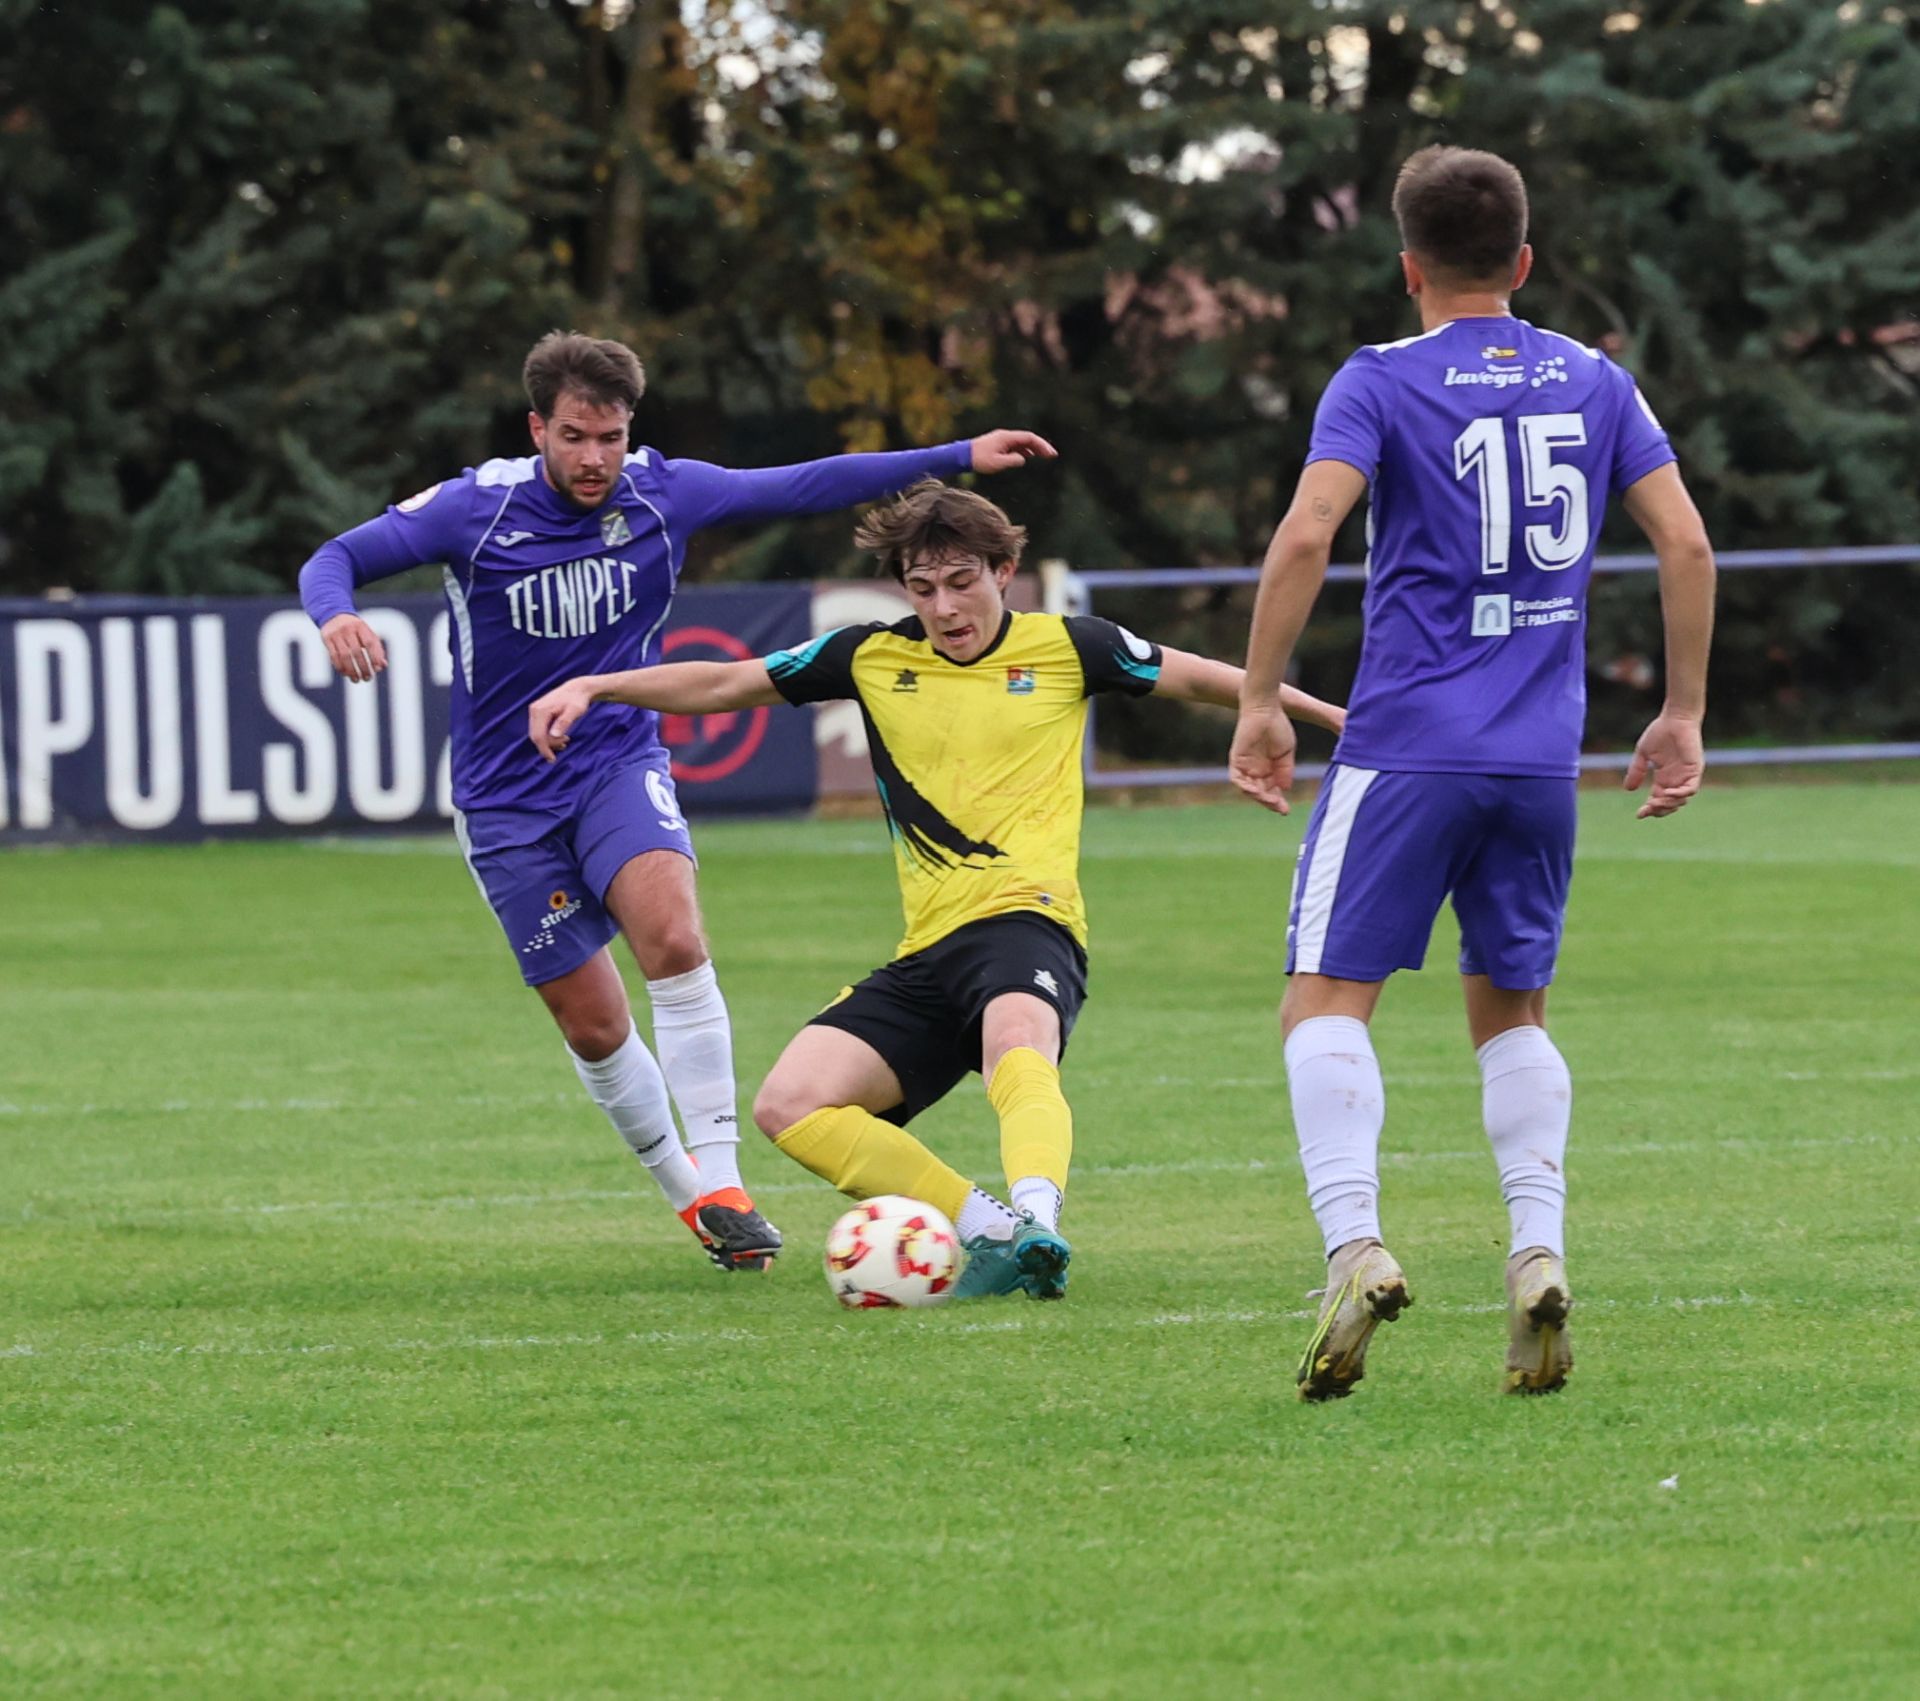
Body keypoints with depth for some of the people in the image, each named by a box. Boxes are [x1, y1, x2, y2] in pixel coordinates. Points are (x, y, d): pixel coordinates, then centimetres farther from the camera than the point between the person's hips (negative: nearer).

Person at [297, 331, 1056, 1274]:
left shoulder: (661, 493, -6)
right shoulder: (473, 509, -13)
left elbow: (804, 486, 3)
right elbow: (337, 557, -11)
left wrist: (960, 456, 2)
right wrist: (335, 616, -36)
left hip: (620, 762, 1)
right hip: (507, 798, -1)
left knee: (673, 935, -28)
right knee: (595, 1028, 2)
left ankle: (719, 1186, -25)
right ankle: (685, 1193, 26)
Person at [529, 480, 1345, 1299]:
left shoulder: (1062, 648, 8)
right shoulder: (873, 658, 13)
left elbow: (1198, 678, 19)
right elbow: (724, 683, 18)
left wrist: (1326, 713, 18)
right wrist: (588, 688, 10)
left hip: (1025, 920, -5)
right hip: (926, 952, 5)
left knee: (1018, 1048, -40)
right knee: (788, 1105, -16)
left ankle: (1035, 1222, -65)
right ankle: (990, 1228, -19)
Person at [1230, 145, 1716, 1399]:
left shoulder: (1382, 382, -2)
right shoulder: (1594, 385, 9)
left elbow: (1306, 536, -15)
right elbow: (1686, 545, 5)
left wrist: (1260, 704, -8)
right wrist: (1684, 717, 13)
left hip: (1407, 748, -4)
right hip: (1544, 757, 4)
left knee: (1327, 998, 0)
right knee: (1511, 1007, 16)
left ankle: (1356, 1247, -20)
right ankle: (1539, 1253, -3)